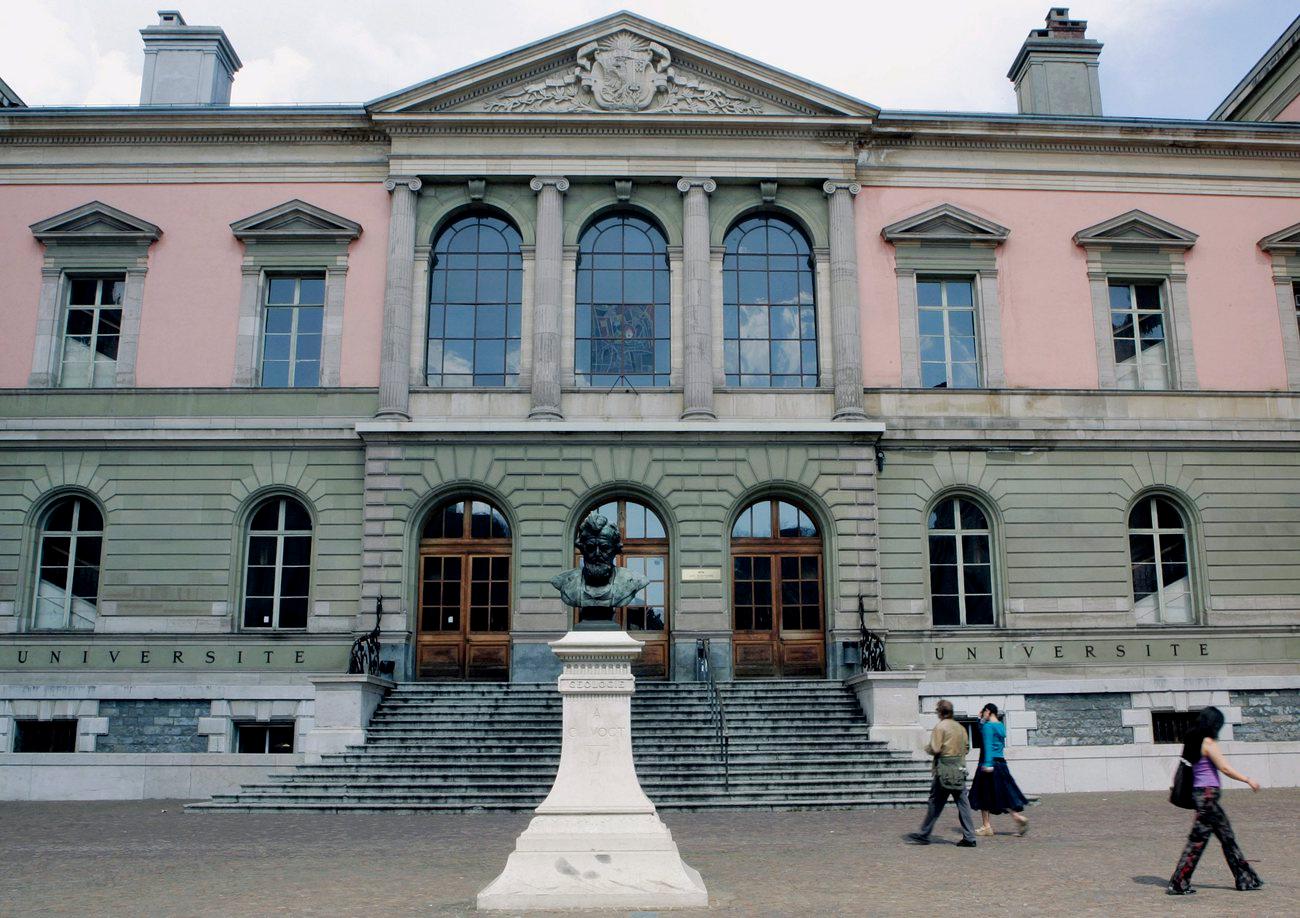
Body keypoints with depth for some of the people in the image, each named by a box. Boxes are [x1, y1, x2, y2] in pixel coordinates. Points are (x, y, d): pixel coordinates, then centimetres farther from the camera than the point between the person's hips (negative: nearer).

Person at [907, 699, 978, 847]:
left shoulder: (940, 726, -10)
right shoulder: (960, 727, 10)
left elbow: (935, 749, -15)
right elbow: (967, 747, 14)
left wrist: (927, 748, 5)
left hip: (944, 769, -6)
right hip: (960, 768, 6)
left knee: (935, 803, 2)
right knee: (963, 803, 6)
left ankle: (923, 835, 10)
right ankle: (969, 837, 2)